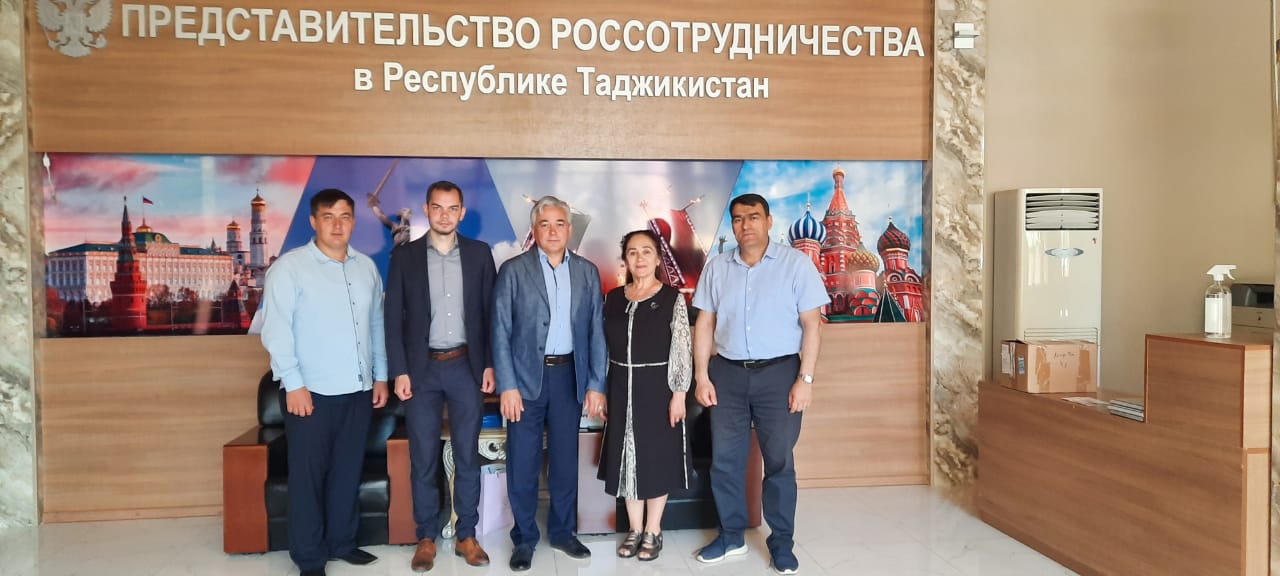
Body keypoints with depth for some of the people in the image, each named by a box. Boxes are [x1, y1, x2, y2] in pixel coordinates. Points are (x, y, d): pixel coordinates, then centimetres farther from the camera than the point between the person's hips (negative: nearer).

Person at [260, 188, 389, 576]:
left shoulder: (367, 267, 9)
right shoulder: (289, 267, -6)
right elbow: (275, 330, -10)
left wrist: (381, 376, 12)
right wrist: (294, 384, -14)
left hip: (358, 390, 5)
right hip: (311, 391, -4)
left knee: (347, 472, 12)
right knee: (308, 475, 4)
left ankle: (342, 542, 27)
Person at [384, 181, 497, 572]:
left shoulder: (479, 253, 4)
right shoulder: (404, 256, 1)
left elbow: (490, 312, 5)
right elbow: (394, 317, 0)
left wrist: (490, 364, 0)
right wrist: (399, 371, -6)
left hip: (466, 366, 1)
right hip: (422, 368, 0)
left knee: (468, 456, 7)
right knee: (423, 459, 6)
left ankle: (467, 535, 19)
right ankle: (426, 538, 19)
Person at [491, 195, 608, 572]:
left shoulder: (587, 272, 6)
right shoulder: (513, 271, -2)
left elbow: (596, 332, 5)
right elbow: (501, 332, -5)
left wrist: (596, 384, 0)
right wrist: (507, 386, -11)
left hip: (569, 375, 2)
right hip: (526, 376, -2)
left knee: (566, 459, 12)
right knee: (523, 463, 5)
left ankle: (562, 531, 28)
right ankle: (524, 538, 20)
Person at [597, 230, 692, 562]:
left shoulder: (672, 299, -6)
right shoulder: (612, 298, 5)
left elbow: (683, 350, -8)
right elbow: (605, 347, 8)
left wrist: (679, 394, -13)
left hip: (658, 387, -4)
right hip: (622, 388, 4)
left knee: (657, 456, 5)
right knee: (627, 456, 10)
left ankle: (653, 531, 20)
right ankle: (635, 529, 24)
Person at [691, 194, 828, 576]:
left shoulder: (796, 263, -4)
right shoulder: (716, 267, 6)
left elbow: (811, 324, -6)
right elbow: (704, 324, 7)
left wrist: (805, 379, -11)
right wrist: (701, 376, 1)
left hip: (779, 373, -3)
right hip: (727, 373, 3)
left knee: (779, 461, 6)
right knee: (724, 459, 9)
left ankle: (782, 543, 21)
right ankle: (731, 535, 26)